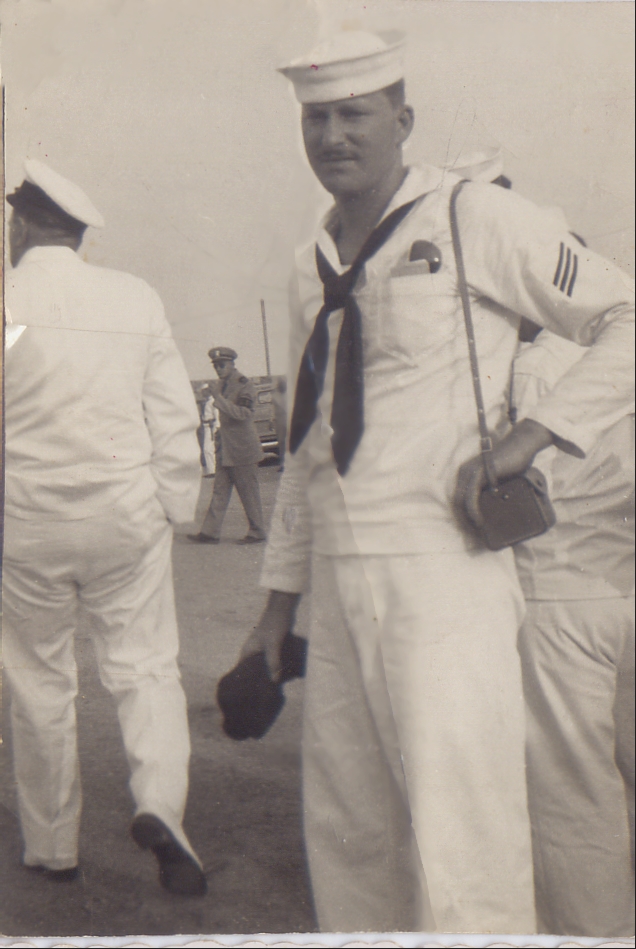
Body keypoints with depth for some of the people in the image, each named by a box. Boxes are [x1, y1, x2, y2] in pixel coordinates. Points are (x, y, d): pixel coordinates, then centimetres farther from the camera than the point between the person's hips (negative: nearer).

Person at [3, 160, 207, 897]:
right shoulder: (135, 297, 1)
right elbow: (176, 418, 2)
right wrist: (175, 508, 10)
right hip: (127, 514, 1)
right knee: (144, 666, 8)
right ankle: (159, 803, -14)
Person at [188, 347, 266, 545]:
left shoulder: (245, 385, -11)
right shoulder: (222, 385, 13)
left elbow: (242, 413, -23)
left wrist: (218, 398, -26)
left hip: (243, 449, -8)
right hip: (225, 449, 8)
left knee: (248, 492, 0)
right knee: (220, 491, 6)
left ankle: (257, 532, 9)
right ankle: (210, 532, 6)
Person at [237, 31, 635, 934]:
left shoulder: (474, 218, -4)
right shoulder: (312, 264, 16)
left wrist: (531, 431, -15)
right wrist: (280, 598, 19)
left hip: (442, 568, -6)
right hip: (341, 584, 7)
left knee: (460, 849, -7)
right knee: (347, 835, 12)